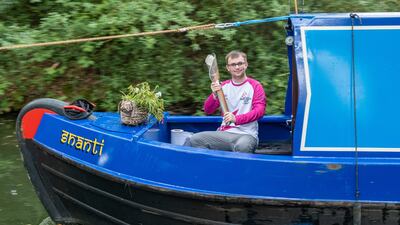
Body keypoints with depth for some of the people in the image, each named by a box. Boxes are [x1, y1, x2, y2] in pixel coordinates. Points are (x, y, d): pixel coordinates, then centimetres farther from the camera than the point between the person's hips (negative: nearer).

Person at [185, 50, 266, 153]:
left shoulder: (255, 86, 4)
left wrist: (236, 119, -22)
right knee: (193, 140, -18)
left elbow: (259, 110, -8)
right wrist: (214, 94, -6)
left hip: (247, 134, -4)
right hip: (224, 133, 4)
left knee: (242, 146, -41)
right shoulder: (223, 86, 17)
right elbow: (207, 111, 15)